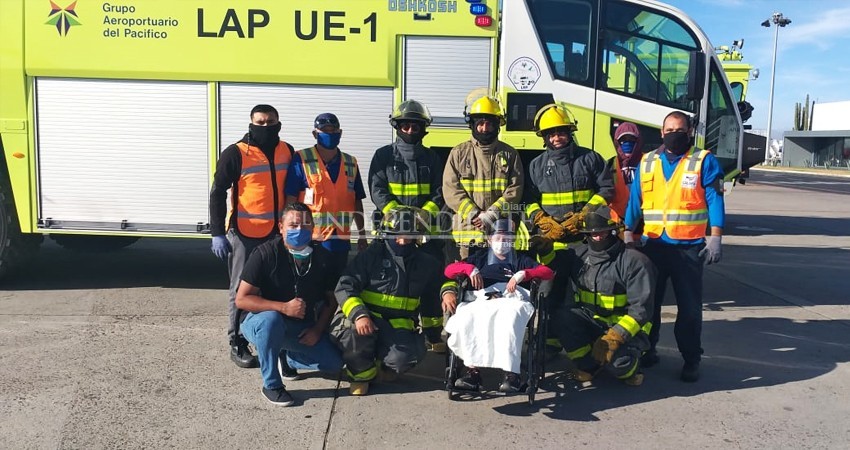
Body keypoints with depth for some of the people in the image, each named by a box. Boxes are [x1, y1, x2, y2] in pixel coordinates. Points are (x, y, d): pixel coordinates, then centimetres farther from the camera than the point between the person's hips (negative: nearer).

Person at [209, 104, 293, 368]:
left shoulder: (287, 152, 6)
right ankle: (238, 344, 15)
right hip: (245, 234, -5)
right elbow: (217, 193, -8)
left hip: (277, 233, 5)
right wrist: (217, 233, -14)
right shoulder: (236, 154, -9)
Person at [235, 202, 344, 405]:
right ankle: (271, 385, -20)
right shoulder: (266, 253, -18)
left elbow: (331, 300, 5)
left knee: (335, 363, -12)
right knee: (271, 319, -40)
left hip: (303, 328, 4)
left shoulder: (322, 257, -4)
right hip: (259, 321, -4)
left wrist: (318, 329, -11)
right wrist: (284, 308, -31)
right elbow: (241, 299, -21)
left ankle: (286, 357, 16)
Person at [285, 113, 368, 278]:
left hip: (341, 240, 4)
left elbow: (357, 201, 16)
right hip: (309, 239, -4)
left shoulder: (351, 164, 12)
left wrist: (362, 234, 15)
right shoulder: (301, 160, -3)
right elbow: (290, 200, -5)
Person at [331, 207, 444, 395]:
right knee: (356, 330, -37)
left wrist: (434, 336, 21)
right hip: (367, 318, -2)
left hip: (399, 326, 2)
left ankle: (381, 366, 9)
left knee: (410, 354, -29)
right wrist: (359, 314, -28)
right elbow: (345, 287, -10)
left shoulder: (426, 264, 10)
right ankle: (362, 374, -5)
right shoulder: (371, 255, -2)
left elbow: (431, 302, 21)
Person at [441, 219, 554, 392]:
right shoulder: (481, 258, 33)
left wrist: (522, 274, -2)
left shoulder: (521, 259, 31)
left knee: (510, 315, -39)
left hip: (514, 300, -1)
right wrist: (470, 269, 2)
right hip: (483, 301, 1)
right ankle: (473, 369, -32)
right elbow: (449, 270, 21)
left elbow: (548, 272, 14)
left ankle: (512, 373, -41)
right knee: (466, 317, -34)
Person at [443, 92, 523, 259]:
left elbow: (515, 190, 1)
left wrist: (491, 214, -12)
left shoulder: (509, 154, 10)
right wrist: (473, 215, -12)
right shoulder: (459, 153, 8)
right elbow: (451, 190, -1)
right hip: (468, 231, 0)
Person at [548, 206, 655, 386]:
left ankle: (628, 366, 7)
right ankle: (588, 364, -1)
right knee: (561, 317, -22)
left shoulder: (635, 261, -14)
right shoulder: (580, 255, 2)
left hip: (627, 328, -5)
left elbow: (640, 309, -18)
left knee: (615, 362, -32)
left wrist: (615, 337, -28)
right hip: (592, 321, 5)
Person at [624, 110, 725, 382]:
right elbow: (635, 201, 10)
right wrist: (628, 234, 5)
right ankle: (646, 350, 25)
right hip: (653, 245, 3)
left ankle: (691, 360, 14)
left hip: (689, 247, -3)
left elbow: (715, 201, -4)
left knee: (689, 306, 3)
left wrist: (715, 238, -12)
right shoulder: (647, 162, 10)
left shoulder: (704, 161, 0)